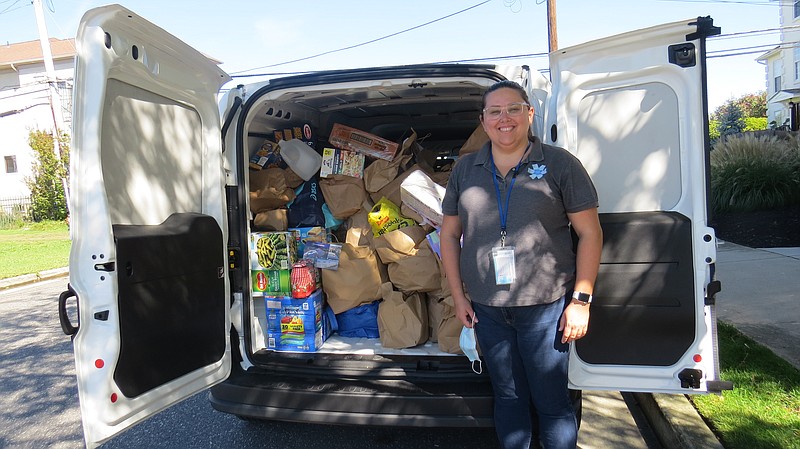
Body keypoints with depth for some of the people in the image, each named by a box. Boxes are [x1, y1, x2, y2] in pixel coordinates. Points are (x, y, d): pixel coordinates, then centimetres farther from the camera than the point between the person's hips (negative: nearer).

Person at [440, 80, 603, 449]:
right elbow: (449, 233, 12)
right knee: (507, 396, 18)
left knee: (552, 401, 7)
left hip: (545, 307, -3)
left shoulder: (559, 164, -3)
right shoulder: (465, 169, 7)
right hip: (486, 308, 4)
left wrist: (581, 300, -8)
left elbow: (590, 232, -3)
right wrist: (458, 295, 7)